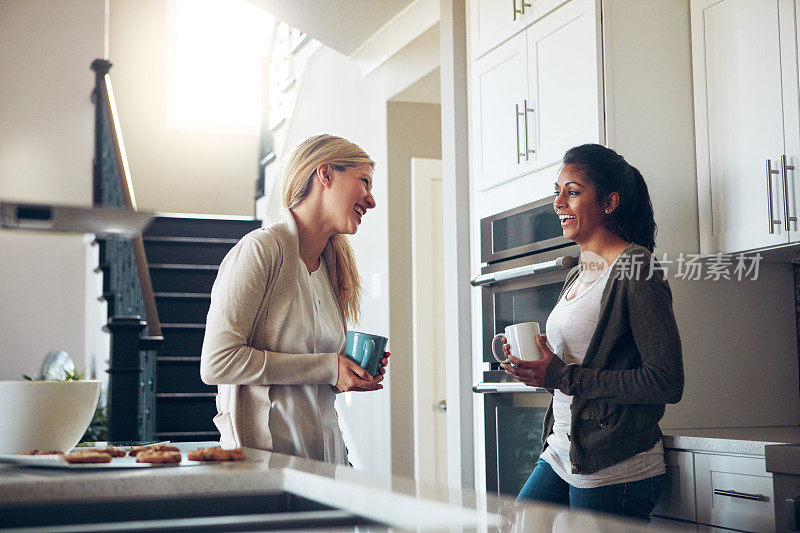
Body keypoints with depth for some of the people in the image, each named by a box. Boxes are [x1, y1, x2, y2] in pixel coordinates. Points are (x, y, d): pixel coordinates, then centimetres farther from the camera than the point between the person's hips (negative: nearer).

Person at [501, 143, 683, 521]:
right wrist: (533, 367, 2)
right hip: (559, 457, 8)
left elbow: (667, 382, -19)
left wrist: (562, 376, -19)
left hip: (614, 472, -8)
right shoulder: (577, 277, 14)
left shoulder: (635, 269, -12)